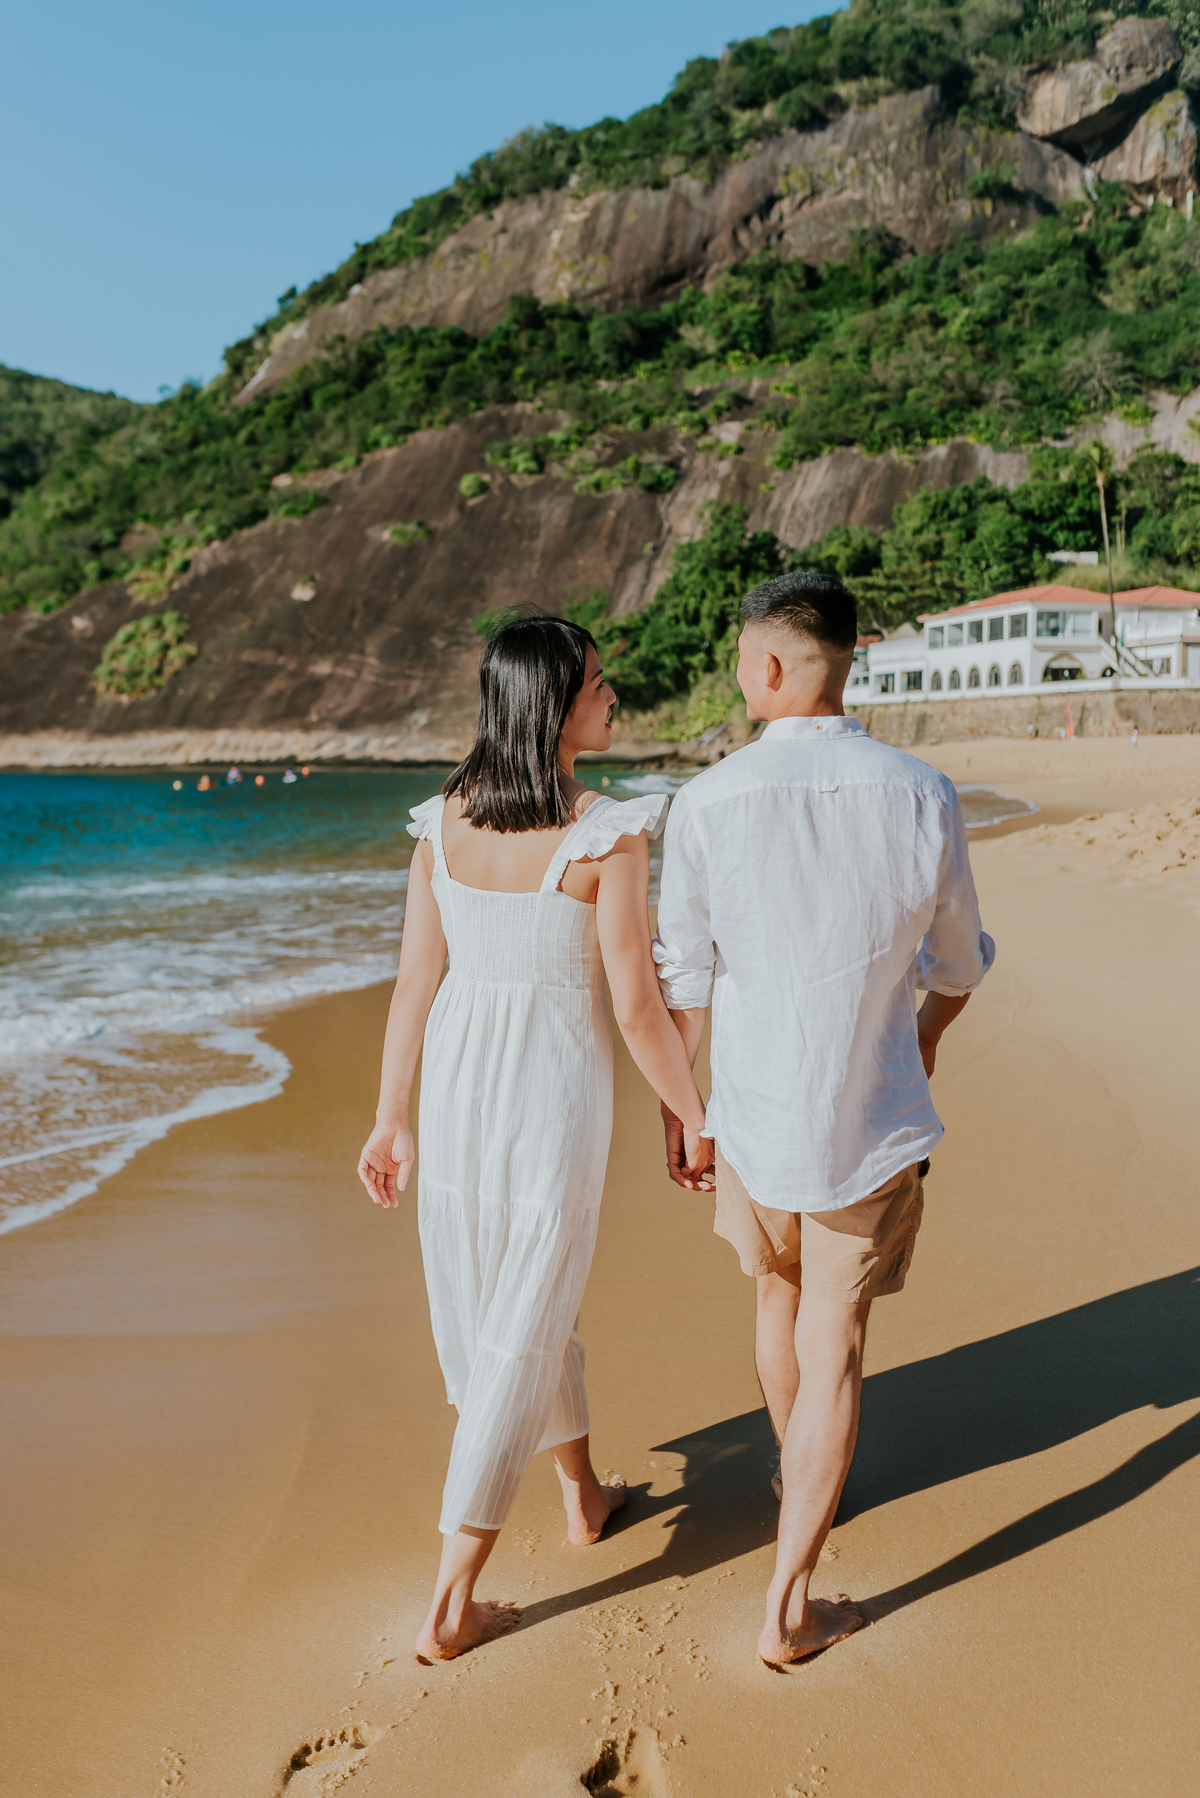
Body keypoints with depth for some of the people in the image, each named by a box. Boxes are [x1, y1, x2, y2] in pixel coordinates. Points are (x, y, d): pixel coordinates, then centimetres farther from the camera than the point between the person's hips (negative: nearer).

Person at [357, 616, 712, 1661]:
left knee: (525, 1296, 25)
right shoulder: (607, 834, -19)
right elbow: (637, 1005, -16)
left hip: (457, 1078, 5)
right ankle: (451, 1605, 17)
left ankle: (584, 1493, 47)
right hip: (555, 1095, -5)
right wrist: (696, 1120, -2)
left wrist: (391, 1120, 8)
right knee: (519, 1338, 8)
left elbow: (414, 980, -1)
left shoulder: (443, 821, -4)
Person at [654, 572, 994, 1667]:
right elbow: (959, 966, 2)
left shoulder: (706, 805, -14)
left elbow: (683, 982, -6)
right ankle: (789, 1604, 16)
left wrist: (675, 1111, 9)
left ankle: (802, 1481, 52)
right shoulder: (923, 797, -12)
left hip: (753, 1117, 1)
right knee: (832, 1347, 10)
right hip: (873, 1122, -1)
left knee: (780, 1296, 27)